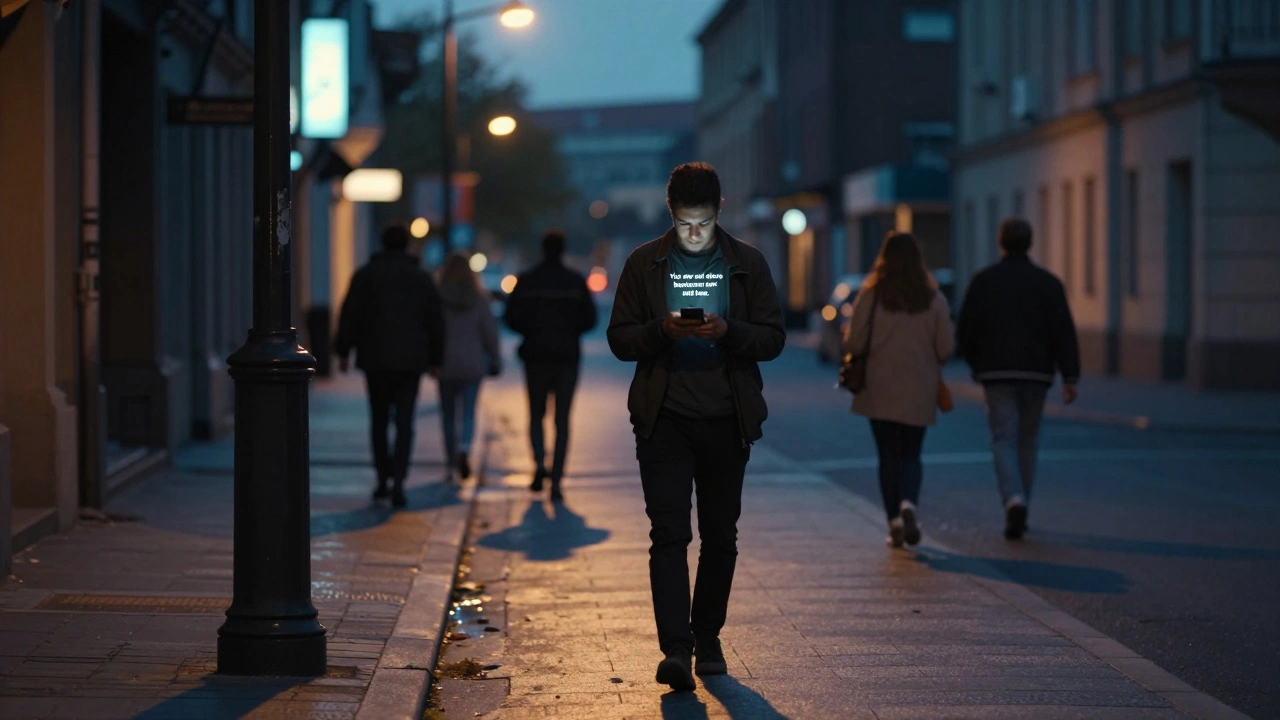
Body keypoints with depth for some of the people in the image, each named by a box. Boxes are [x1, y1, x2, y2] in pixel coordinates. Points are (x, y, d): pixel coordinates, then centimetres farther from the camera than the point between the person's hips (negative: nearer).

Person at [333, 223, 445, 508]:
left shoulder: (365, 275, 2)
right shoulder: (423, 279, 6)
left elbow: (349, 316, -1)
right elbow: (435, 322, 9)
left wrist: (343, 352, 5)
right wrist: (434, 359, 17)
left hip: (375, 359, 0)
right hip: (411, 360, 0)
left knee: (379, 420, 12)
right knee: (404, 422, -1)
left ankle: (382, 479, 13)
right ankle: (398, 481, -13)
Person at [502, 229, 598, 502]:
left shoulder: (526, 281, -3)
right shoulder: (576, 282, -2)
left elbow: (511, 319, -5)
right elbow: (589, 319, -2)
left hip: (535, 356, 0)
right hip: (567, 357, 0)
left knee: (536, 415, 16)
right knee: (562, 420, 5)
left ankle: (539, 464, -6)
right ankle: (556, 481, -2)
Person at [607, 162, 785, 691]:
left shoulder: (748, 264, 5)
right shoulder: (644, 264, 5)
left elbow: (773, 339, 3)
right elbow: (620, 339, 3)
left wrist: (728, 330, -16)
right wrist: (662, 330, -16)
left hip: (728, 420, 2)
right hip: (664, 419, -1)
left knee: (720, 537, 9)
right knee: (669, 533, -11)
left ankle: (707, 641, 22)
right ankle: (675, 648, -16)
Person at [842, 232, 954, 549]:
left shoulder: (870, 295, -7)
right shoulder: (933, 298, -2)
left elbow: (853, 343, -10)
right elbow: (945, 349, -2)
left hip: (880, 391, -1)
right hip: (919, 392, 1)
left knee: (889, 457, 9)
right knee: (911, 455, 12)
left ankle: (895, 522, 3)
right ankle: (908, 503, -15)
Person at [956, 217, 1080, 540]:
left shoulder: (983, 281, -1)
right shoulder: (1047, 282, 1)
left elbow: (965, 330, 0)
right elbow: (1064, 332, -4)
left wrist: (975, 362, 19)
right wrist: (1070, 377, -3)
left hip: (996, 373, -1)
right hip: (1036, 374, 1)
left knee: (1004, 440, -3)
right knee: (1027, 441, 13)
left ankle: (1014, 500, -27)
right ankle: (1018, 511, 19)